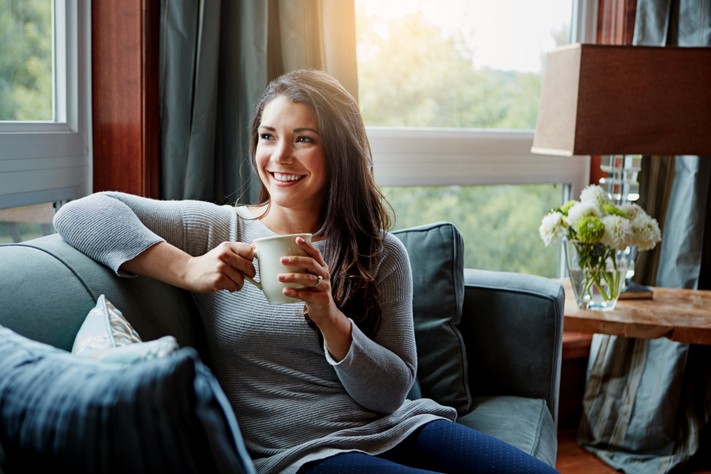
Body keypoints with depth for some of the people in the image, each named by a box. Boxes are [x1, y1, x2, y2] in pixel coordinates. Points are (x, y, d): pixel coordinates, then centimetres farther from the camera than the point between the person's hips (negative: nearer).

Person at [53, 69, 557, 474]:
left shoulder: (382, 255, 7)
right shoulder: (219, 229, 3)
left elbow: (391, 392, 1)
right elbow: (79, 215, -5)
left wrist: (328, 316, -16)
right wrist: (189, 270, -18)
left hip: (397, 429, 4)